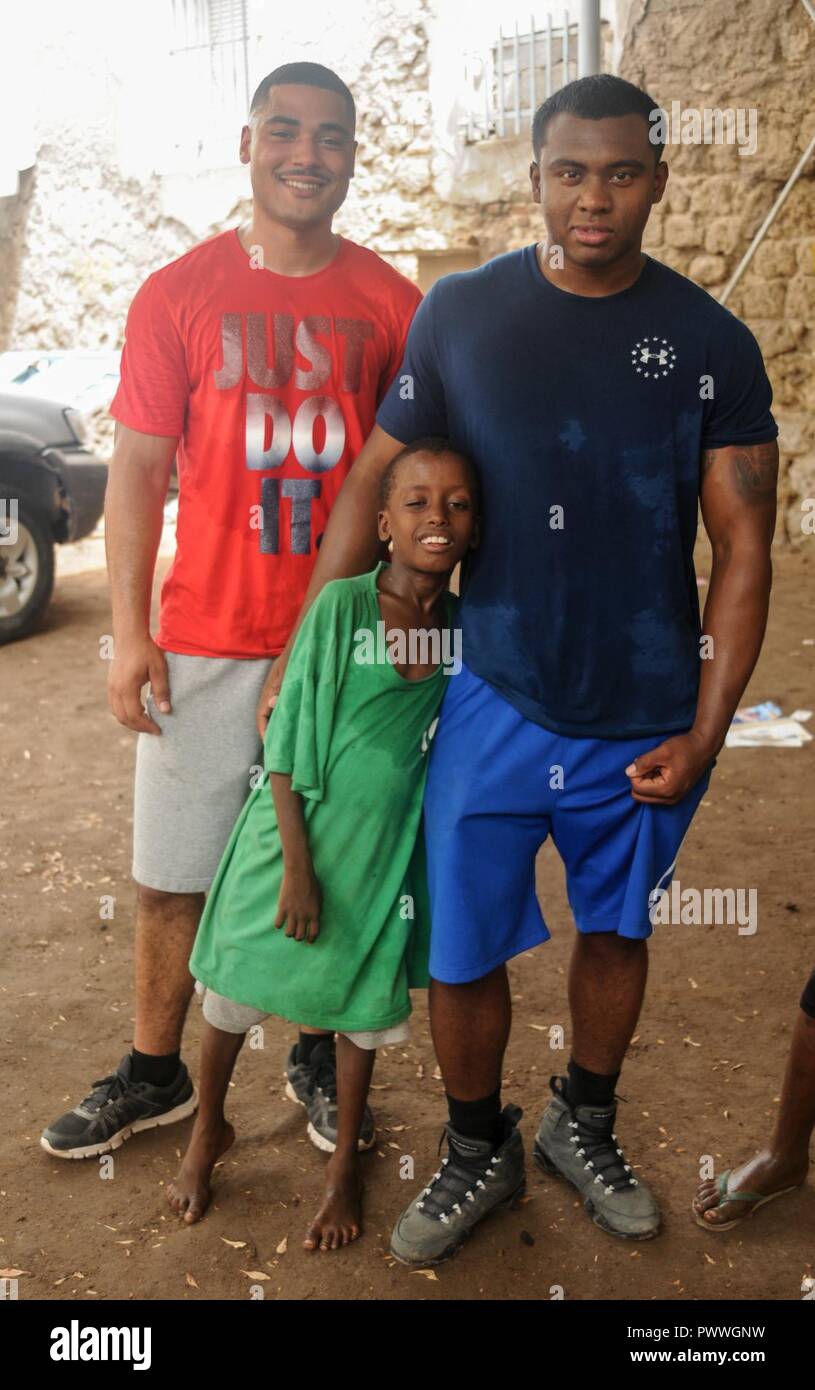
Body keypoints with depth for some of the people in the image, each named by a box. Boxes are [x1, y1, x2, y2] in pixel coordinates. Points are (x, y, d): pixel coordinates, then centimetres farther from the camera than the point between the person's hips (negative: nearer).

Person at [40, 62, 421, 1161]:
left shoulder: (392, 307, 3)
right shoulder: (178, 296, 1)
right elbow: (138, 467, 0)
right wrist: (129, 631, -5)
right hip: (203, 646, 0)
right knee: (173, 876, 8)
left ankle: (319, 1059, 33)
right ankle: (154, 1074, 29)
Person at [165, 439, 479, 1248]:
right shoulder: (340, 606, -17)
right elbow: (285, 743, -13)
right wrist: (297, 865, -14)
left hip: (385, 854, 3)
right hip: (297, 837, -2)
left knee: (363, 1000, 16)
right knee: (235, 989, 12)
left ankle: (344, 1162, 39)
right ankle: (208, 1131, 41)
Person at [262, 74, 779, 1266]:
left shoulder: (712, 345, -4)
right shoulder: (460, 314, -3)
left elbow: (743, 550, -3)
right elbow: (374, 481, 2)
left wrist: (705, 732, -8)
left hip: (646, 725, 1)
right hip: (495, 704, 0)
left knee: (617, 930, 18)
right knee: (461, 952, 6)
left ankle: (583, 1126, 44)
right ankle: (478, 1153, 33)